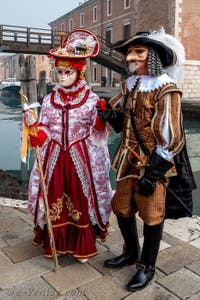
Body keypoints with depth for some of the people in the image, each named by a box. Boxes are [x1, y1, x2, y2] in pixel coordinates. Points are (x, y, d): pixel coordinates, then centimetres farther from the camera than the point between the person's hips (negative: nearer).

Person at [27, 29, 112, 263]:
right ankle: (55, 243, 30)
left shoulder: (91, 100, -3)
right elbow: (44, 127, 9)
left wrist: (101, 120, -22)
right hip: (55, 157, 3)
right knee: (54, 198, 9)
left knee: (81, 199, 5)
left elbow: (97, 134, -2)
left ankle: (82, 246, 26)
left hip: (81, 157, -2)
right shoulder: (49, 100, 5)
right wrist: (38, 137, -12)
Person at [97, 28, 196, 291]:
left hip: (154, 164, -7)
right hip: (129, 161, 7)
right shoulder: (129, 84, 7)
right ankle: (131, 252, 42)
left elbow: (170, 138, -17)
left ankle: (147, 267, 30)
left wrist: (153, 174, -17)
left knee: (152, 216, 8)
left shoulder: (165, 89, -16)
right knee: (121, 208, 17)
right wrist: (111, 114, -6)